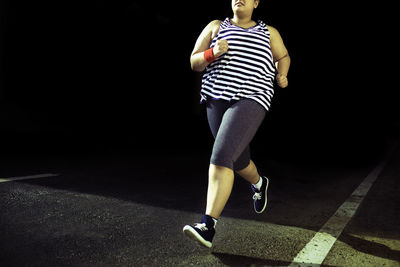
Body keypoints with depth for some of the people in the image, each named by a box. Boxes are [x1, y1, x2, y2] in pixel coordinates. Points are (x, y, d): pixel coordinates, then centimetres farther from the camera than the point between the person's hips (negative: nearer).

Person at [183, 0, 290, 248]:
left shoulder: (269, 32, 14)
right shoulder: (216, 27, 15)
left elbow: (283, 56, 31)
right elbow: (194, 63, 11)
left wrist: (281, 75, 10)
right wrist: (212, 53, -10)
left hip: (251, 100, -3)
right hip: (218, 99, 4)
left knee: (221, 156, -22)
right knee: (239, 161, 15)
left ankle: (208, 225, -21)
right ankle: (259, 183, 49)